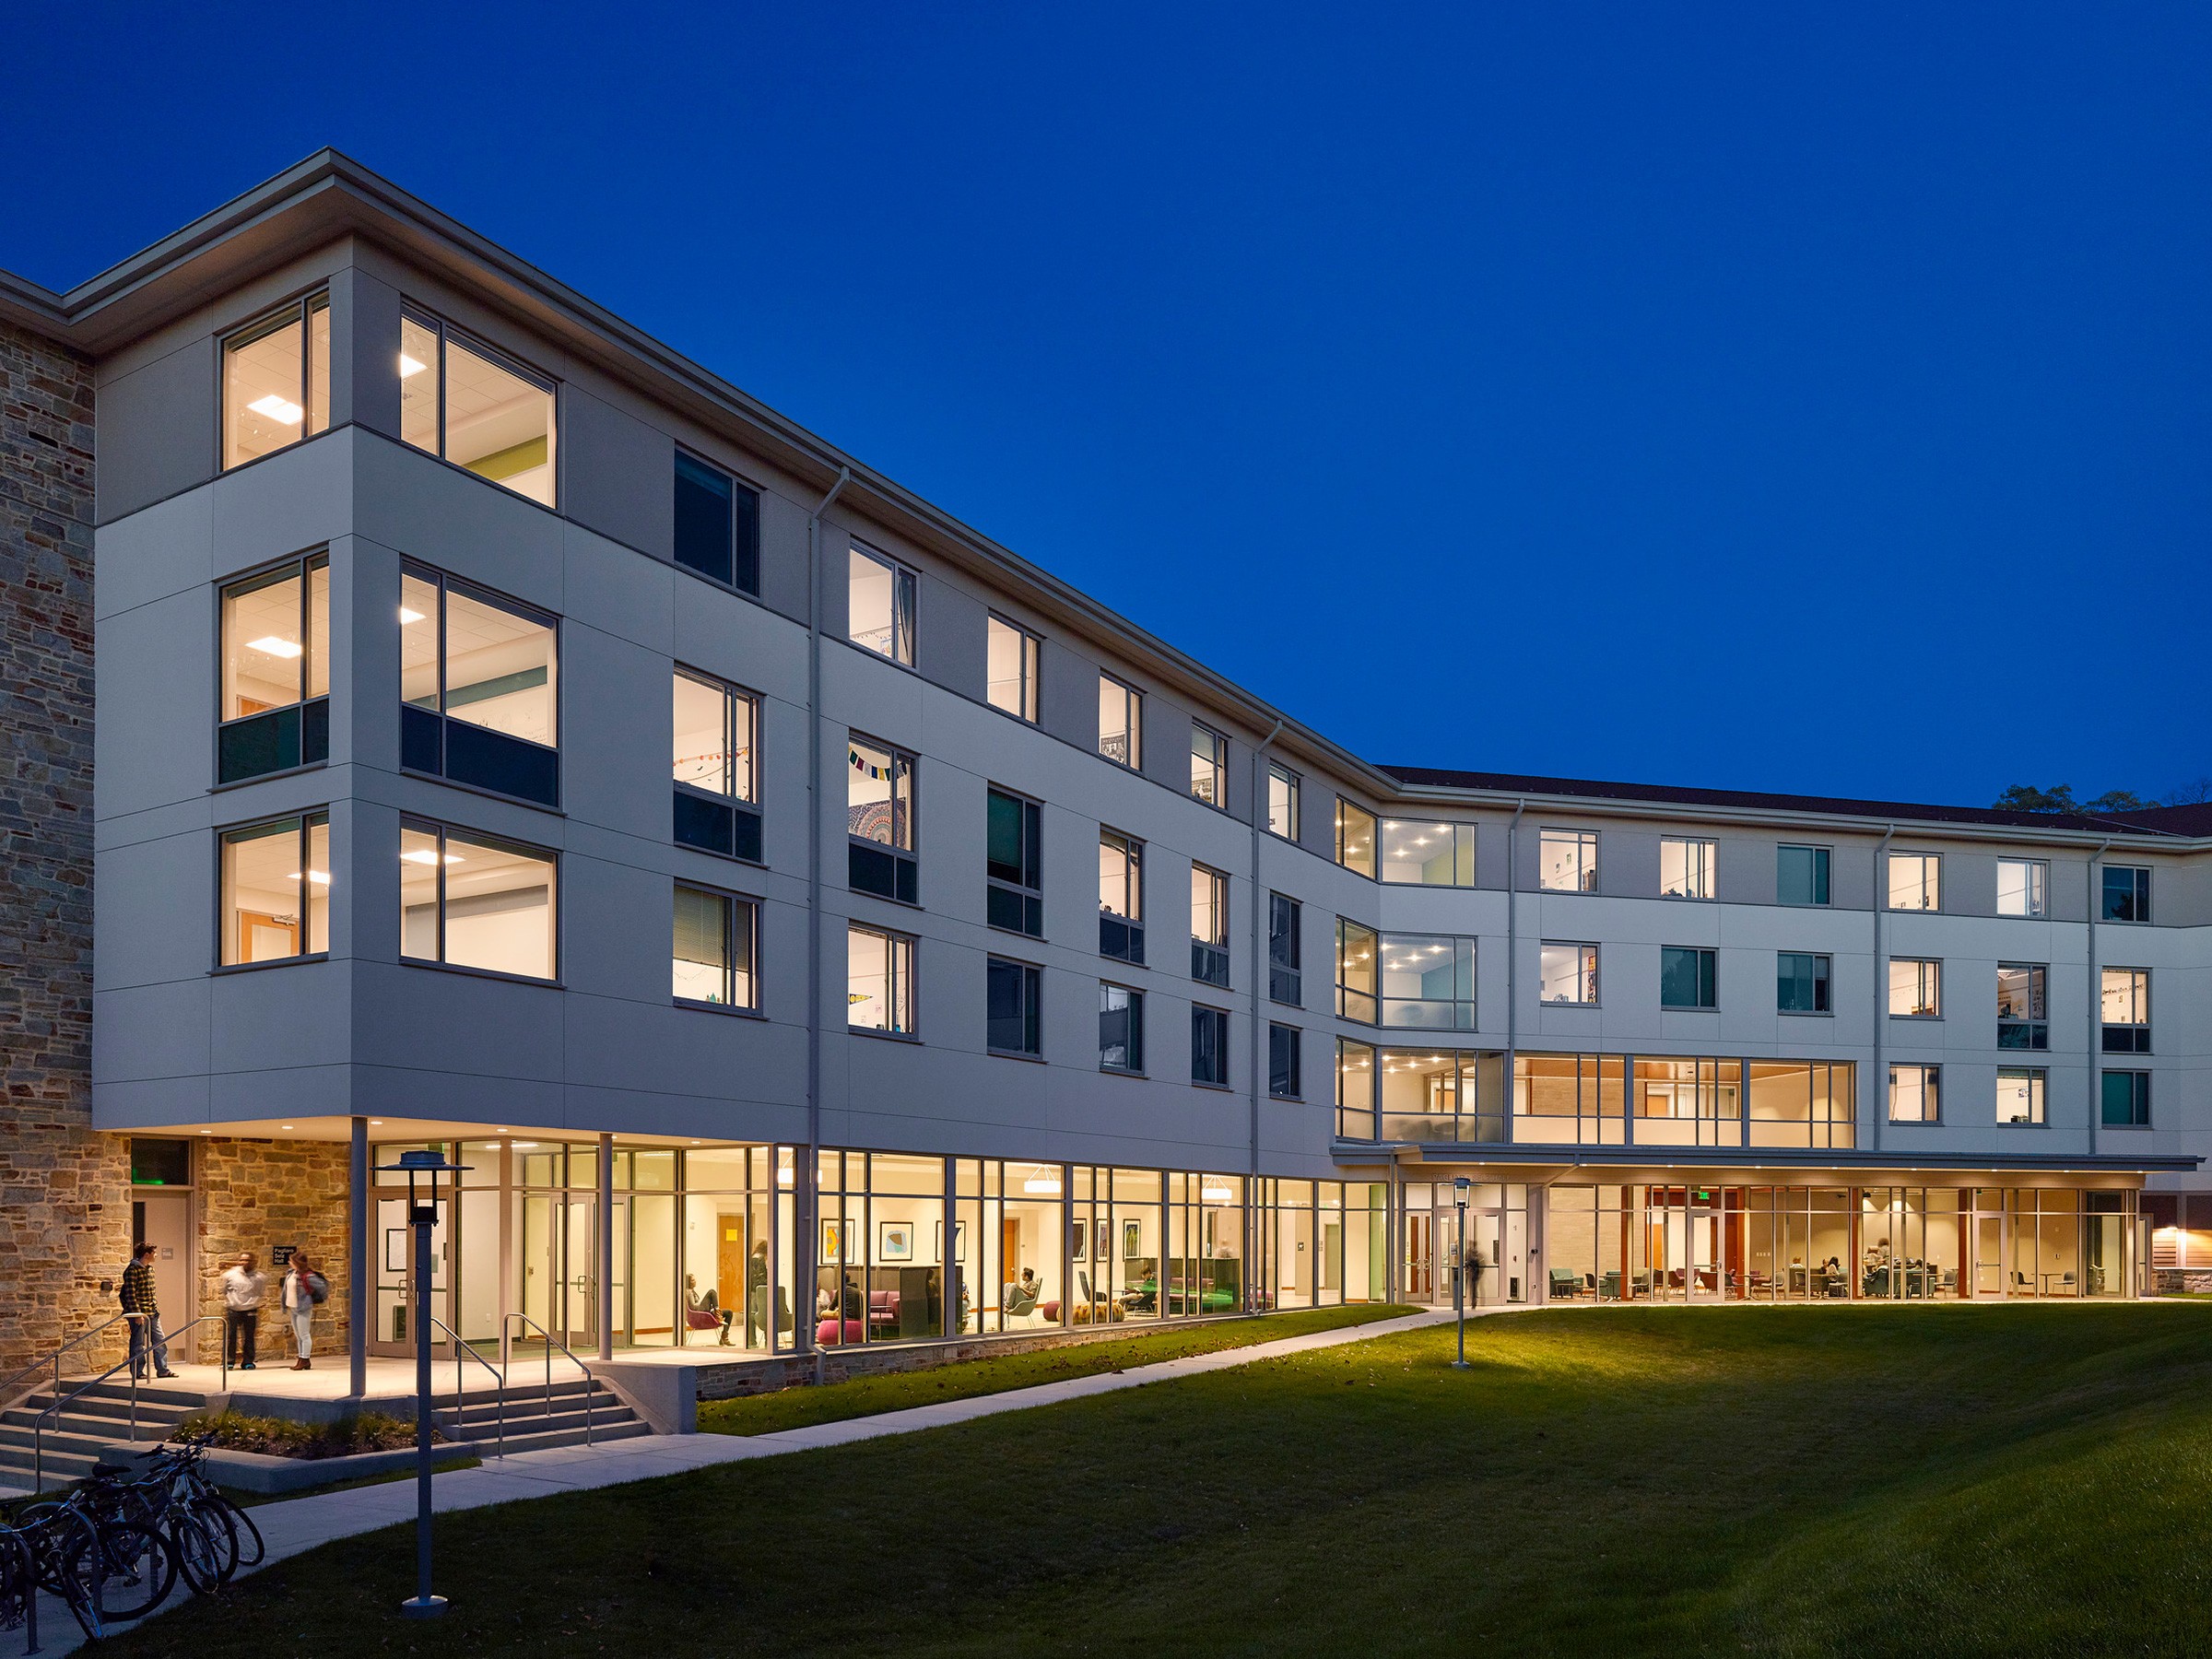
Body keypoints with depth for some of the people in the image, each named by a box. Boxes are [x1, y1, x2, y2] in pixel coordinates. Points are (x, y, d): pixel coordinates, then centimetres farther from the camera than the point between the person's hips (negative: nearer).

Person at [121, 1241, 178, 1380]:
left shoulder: (150, 1269, 13)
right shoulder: (133, 1270, -14)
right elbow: (130, 1294, -18)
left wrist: (155, 1307, 16)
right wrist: (137, 1314, -21)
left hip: (152, 1313, 9)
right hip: (139, 1313, -9)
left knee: (160, 1340, 9)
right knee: (138, 1344, 1)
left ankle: (163, 1370, 15)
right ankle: (137, 1372, 11)